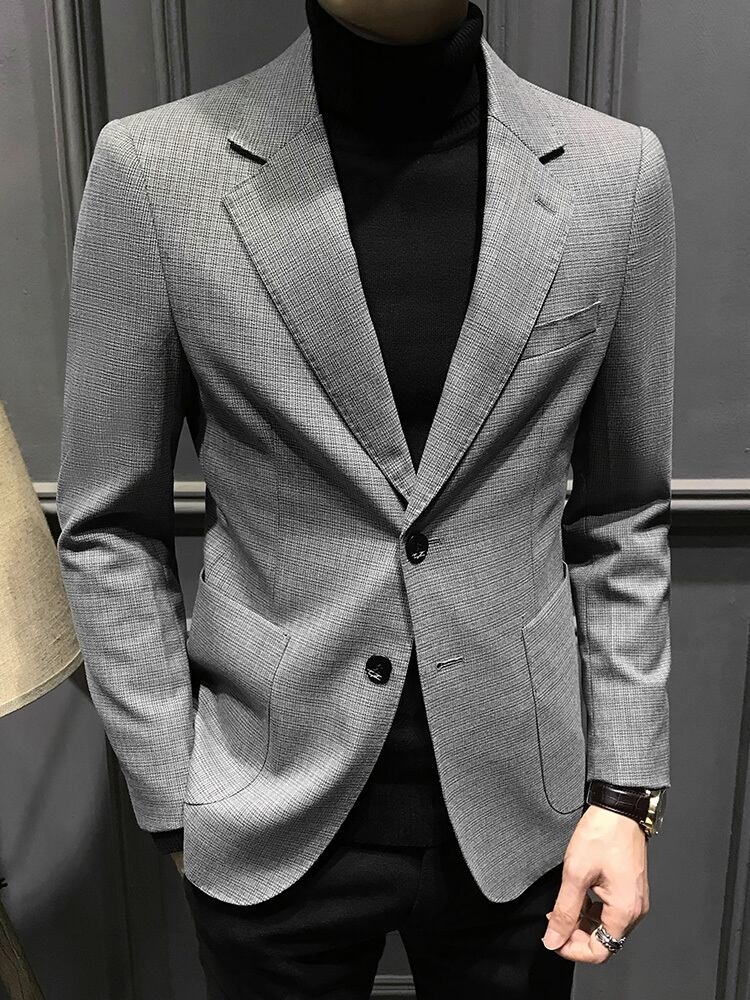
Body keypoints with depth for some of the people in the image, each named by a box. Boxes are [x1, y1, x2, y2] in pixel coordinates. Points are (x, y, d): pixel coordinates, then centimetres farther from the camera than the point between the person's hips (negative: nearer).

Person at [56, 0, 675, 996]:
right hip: (275, 817, -1)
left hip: (519, 804, 2)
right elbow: (111, 529, -4)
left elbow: (623, 515, 1)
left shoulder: (619, 172, -6)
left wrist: (624, 790, 0)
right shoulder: (155, 167, -11)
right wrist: (171, 803, -1)